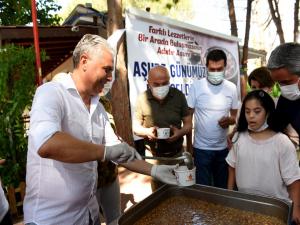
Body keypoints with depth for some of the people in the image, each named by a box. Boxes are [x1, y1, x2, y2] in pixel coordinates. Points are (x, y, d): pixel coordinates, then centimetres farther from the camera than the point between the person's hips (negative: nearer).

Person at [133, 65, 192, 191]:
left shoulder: (179, 96, -6)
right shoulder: (142, 99, -9)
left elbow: (188, 123, 1)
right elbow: (135, 127, 0)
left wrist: (180, 132, -20)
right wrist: (147, 131, -21)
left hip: (176, 154, 1)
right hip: (154, 155, -1)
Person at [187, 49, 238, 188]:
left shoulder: (232, 88, -1)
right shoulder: (196, 86, -9)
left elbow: (235, 115, 8)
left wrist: (230, 120, -17)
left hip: (223, 147, 3)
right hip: (201, 148, -3)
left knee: (222, 187, 19)